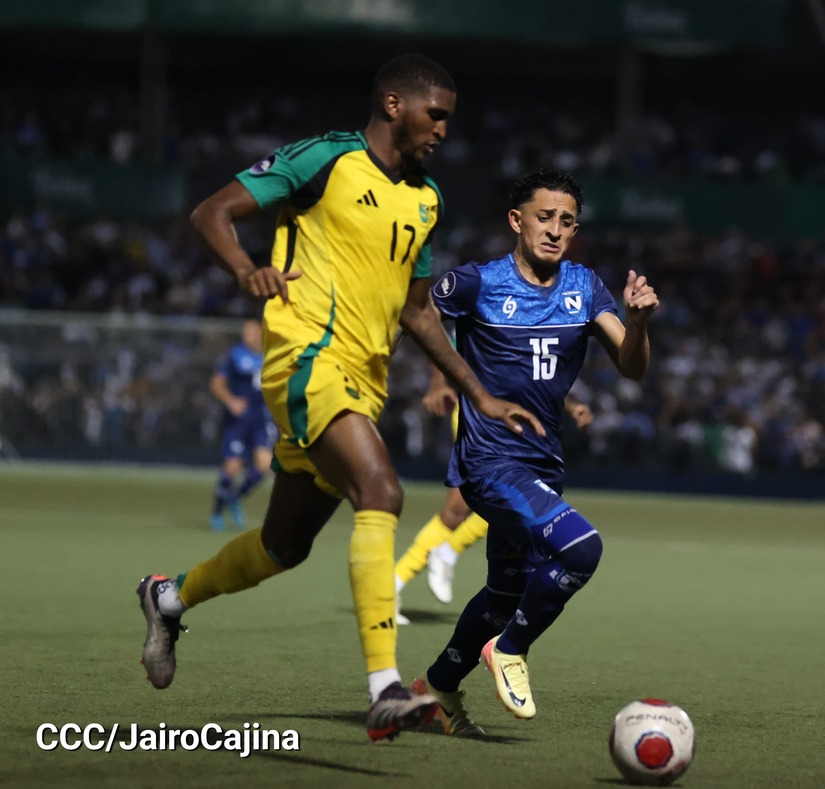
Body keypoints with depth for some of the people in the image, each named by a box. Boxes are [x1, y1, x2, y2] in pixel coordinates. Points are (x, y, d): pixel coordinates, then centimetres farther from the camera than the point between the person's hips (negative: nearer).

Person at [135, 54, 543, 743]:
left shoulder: (426, 201, 17)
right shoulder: (327, 160, -4)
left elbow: (416, 310, 26)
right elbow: (212, 212, -3)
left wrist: (479, 394, 21)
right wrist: (246, 270, -24)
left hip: (363, 382, 8)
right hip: (309, 356, -8)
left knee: (286, 544, 15)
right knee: (381, 492, -28)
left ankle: (170, 597, 43)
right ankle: (386, 690, -33)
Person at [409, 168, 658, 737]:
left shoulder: (584, 287, 6)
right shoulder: (478, 284, -8)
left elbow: (632, 368, -1)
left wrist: (638, 319, -21)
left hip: (545, 464, 7)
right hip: (490, 460, -7)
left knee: (509, 593, 20)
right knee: (579, 546, -28)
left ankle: (437, 688, 41)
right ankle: (509, 652, -6)